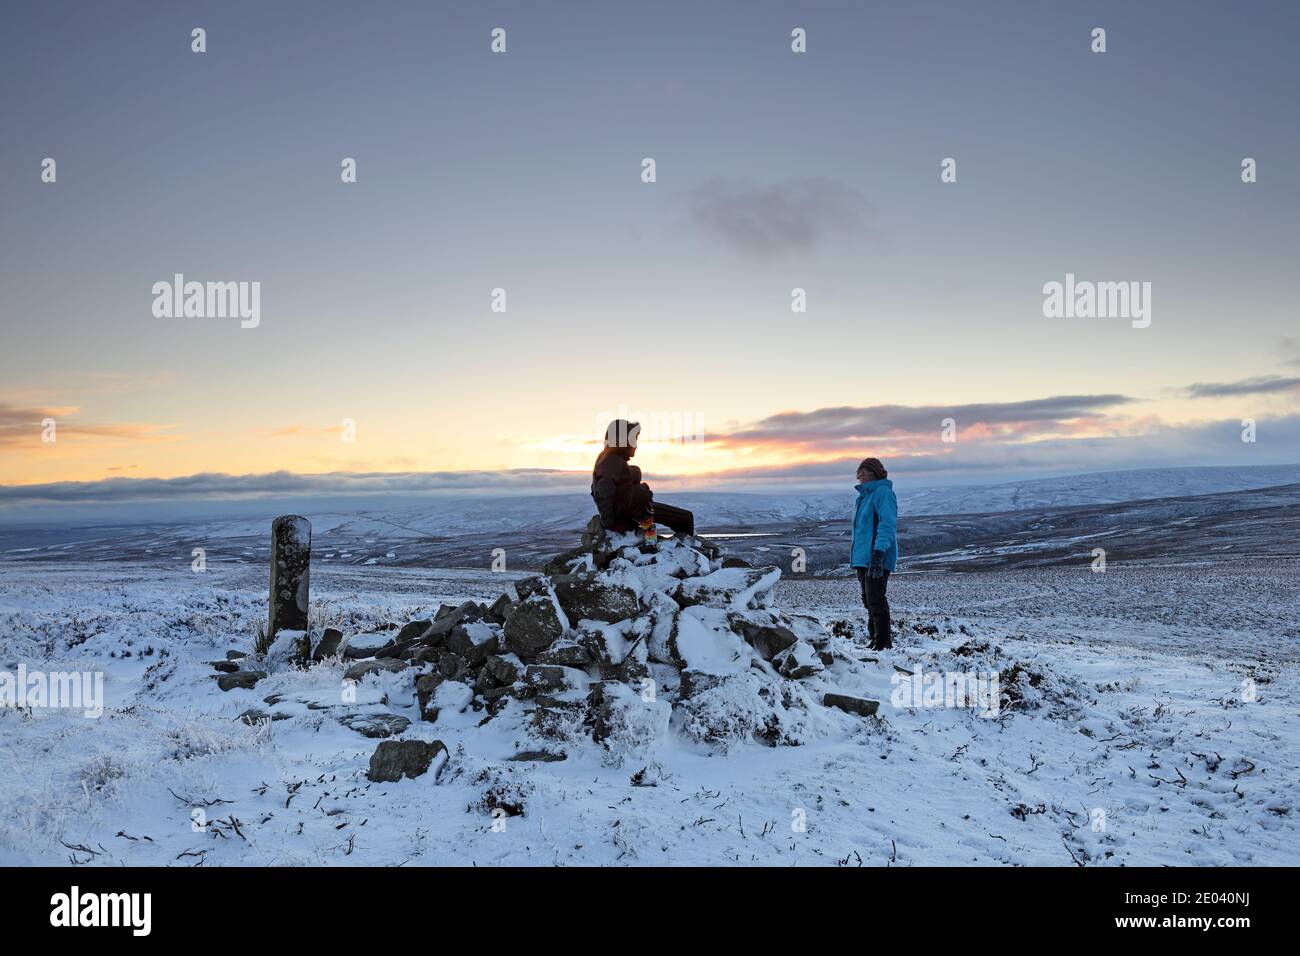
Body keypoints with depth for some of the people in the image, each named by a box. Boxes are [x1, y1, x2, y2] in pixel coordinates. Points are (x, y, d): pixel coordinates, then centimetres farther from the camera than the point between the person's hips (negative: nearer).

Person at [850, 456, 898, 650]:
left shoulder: (883, 492, -10)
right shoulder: (864, 495, 18)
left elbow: (887, 525, -19)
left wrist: (878, 554, -26)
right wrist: (856, 555, 23)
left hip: (878, 557, -10)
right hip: (862, 558, 10)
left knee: (876, 601, -9)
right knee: (868, 601, 14)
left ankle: (883, 644, -4)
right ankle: (876, 640, 22)